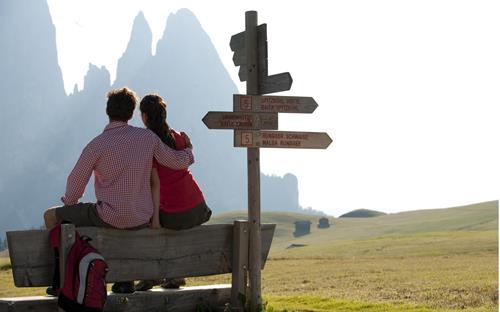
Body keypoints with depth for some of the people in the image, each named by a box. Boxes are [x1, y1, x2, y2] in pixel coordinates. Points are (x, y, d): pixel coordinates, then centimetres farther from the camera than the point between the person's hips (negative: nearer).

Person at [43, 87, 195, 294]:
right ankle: (125, 279, 35)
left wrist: (69, 203, 19)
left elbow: (76, 182, -3)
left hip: (111, 218, -5)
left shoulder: (97, 145, -13)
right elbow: (179, 161, 6)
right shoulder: (147, 137, -3)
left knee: (51, 216, 13)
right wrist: (188, 149, 30)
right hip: (142, 220, 5)